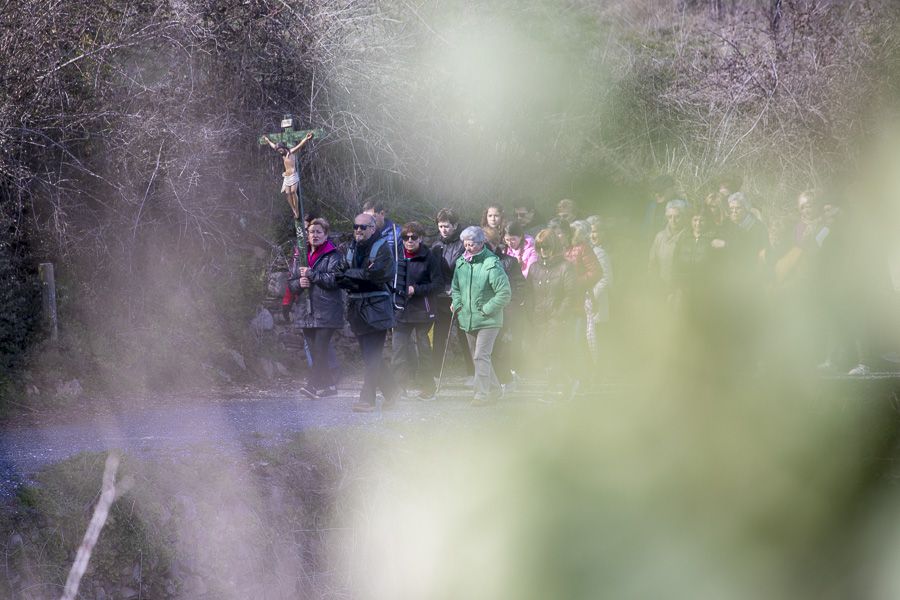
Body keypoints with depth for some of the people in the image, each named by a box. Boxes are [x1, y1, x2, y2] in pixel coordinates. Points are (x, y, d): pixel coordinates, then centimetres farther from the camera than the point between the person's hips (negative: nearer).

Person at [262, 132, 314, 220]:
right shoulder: (283, 154, 16)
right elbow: (273, 146, 32)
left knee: (293, 192, -17)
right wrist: (267, 140, 46)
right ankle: (294, 212, -2)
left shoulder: (291, 152, -3)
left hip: (293, 175, -7)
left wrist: (306, 139, -36)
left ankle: (297, 212, -15)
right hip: (286, 176, 7)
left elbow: (299, 146, -19)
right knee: (287, 193, -4)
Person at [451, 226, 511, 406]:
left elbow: (504, 294, -17)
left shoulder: (492, 264, -16)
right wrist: (456, 303, 3)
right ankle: (494, 389, 30)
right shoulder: (461, 263, 5)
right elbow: (456, 287, 21)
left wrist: (486, 309, -16)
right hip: (467, 319, 7)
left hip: (488, 320, -7)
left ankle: (482, 394, -10)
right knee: (477, 357, 15)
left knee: (481, 357, -12)